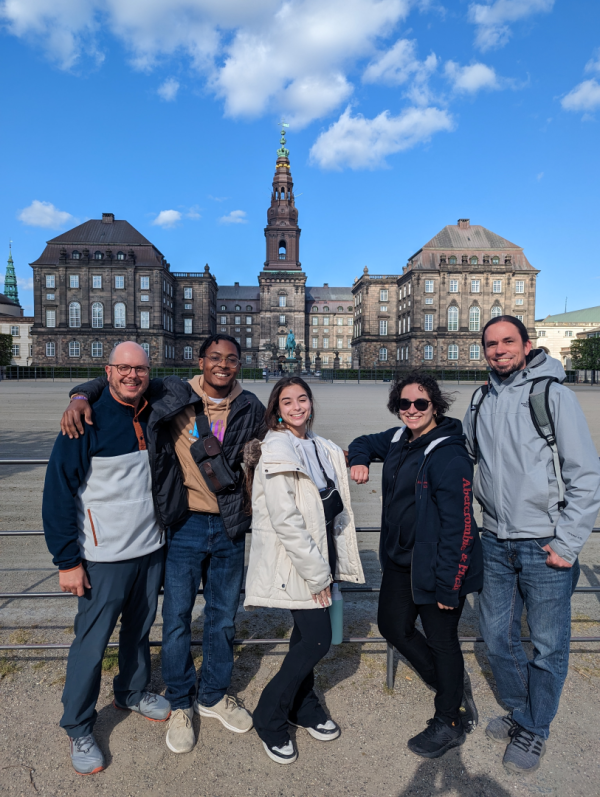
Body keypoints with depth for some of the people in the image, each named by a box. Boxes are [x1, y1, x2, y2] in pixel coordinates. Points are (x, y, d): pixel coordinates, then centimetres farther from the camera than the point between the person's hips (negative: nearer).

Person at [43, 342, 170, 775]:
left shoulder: (153, 418, 2)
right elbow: (59, 492, -12)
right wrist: (68, 560, -13)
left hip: (151, 549, 5)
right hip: (104, 557, -5)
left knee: (140, 629, 20)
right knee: (91, 642, 6)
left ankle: (134, 692, 44)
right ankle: (79, 729, 28)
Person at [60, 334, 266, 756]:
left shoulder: (251, 409, 1)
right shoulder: (173, 394, -5)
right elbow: (113, 382, 2)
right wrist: (81, 397, -14)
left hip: (230, 528, 2)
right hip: (185, 526, -2)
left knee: (223, 617, 16)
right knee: (177, 617, 8)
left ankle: (213, 695, 40)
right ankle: (180, 704, 33)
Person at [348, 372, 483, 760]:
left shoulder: (449, 455, -22)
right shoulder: (398, 440, 1)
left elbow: (459, 526, -23)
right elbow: (365, 443, 22)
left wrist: (447, 585, -21)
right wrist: (359, 460, -2)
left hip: (437, 566, -8)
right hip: (400, 561, 8)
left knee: (441, 641, 11)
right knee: (393, 626, 20)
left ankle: (449, 723, 37)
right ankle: (453, 685, 43)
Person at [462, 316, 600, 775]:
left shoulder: (553, 393, -8)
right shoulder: (480, 404, 7)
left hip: (544, 545, -4)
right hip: (496, 543, 5)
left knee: (548, 647, 10)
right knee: (498, 636, 16)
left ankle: (535, 729, 33)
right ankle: (520, 711, 41)